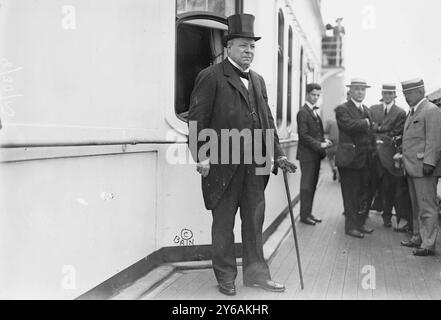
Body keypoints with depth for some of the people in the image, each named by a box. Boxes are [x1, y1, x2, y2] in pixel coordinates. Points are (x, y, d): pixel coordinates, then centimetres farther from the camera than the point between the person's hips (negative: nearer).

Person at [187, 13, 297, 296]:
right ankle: (226, 277, 19)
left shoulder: (258, 81, 18)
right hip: (223, 164, -6)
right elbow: (197, 119, -10)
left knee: (254, 220, 12)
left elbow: (267, 121, 18)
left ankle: (256, 273, 24)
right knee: (223, 222, 6)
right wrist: (202, 156, -19)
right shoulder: (211, 77, -4)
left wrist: (278, 154, 9)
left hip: (254, 165, 6)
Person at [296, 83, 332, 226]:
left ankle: (308, 212, 20)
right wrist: (319, 145, -19)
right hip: (307, 155, -8)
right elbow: (303, 135, -16)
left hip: (316, 154, 8)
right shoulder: (303, 112, -10)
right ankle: (304, 215, 6)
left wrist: (324, 141, 0)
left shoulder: (316, 112, 17)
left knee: (312, 185, 12)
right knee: (306, 186, -2)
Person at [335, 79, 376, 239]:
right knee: (351, 194, -1)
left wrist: (372, 148, 6)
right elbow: (349, 125, -24)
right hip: (350, 158, -7)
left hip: (365, 159, 7)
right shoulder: (342, 109, -7)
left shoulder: (367, 110, 18)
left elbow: (370, 131, 20)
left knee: (364, 193, 12)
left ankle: (361, 223, 23)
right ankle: (351, 226, 7)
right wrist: (365, 123, -10)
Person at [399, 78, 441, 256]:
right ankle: (418, 238, 26)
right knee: (416, 207, 16)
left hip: (424, 169, -9)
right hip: (412, 168, 10)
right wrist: (403, 156, 15)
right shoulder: (412, 112, 19)